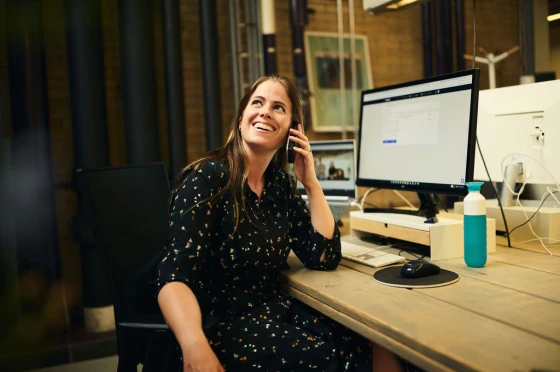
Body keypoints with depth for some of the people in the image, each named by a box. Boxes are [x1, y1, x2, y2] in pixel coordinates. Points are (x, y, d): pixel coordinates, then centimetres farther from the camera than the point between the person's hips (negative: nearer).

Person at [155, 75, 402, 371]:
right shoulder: (209, 177, -14)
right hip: (219, 325, -5)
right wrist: (195, 348, -40)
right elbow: (175, 274, -23)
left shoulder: (281, 185, 5)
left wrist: (311, 183, -4)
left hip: (274, 312, 6)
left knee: (367, 342, -15)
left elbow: (325, 258, 3)